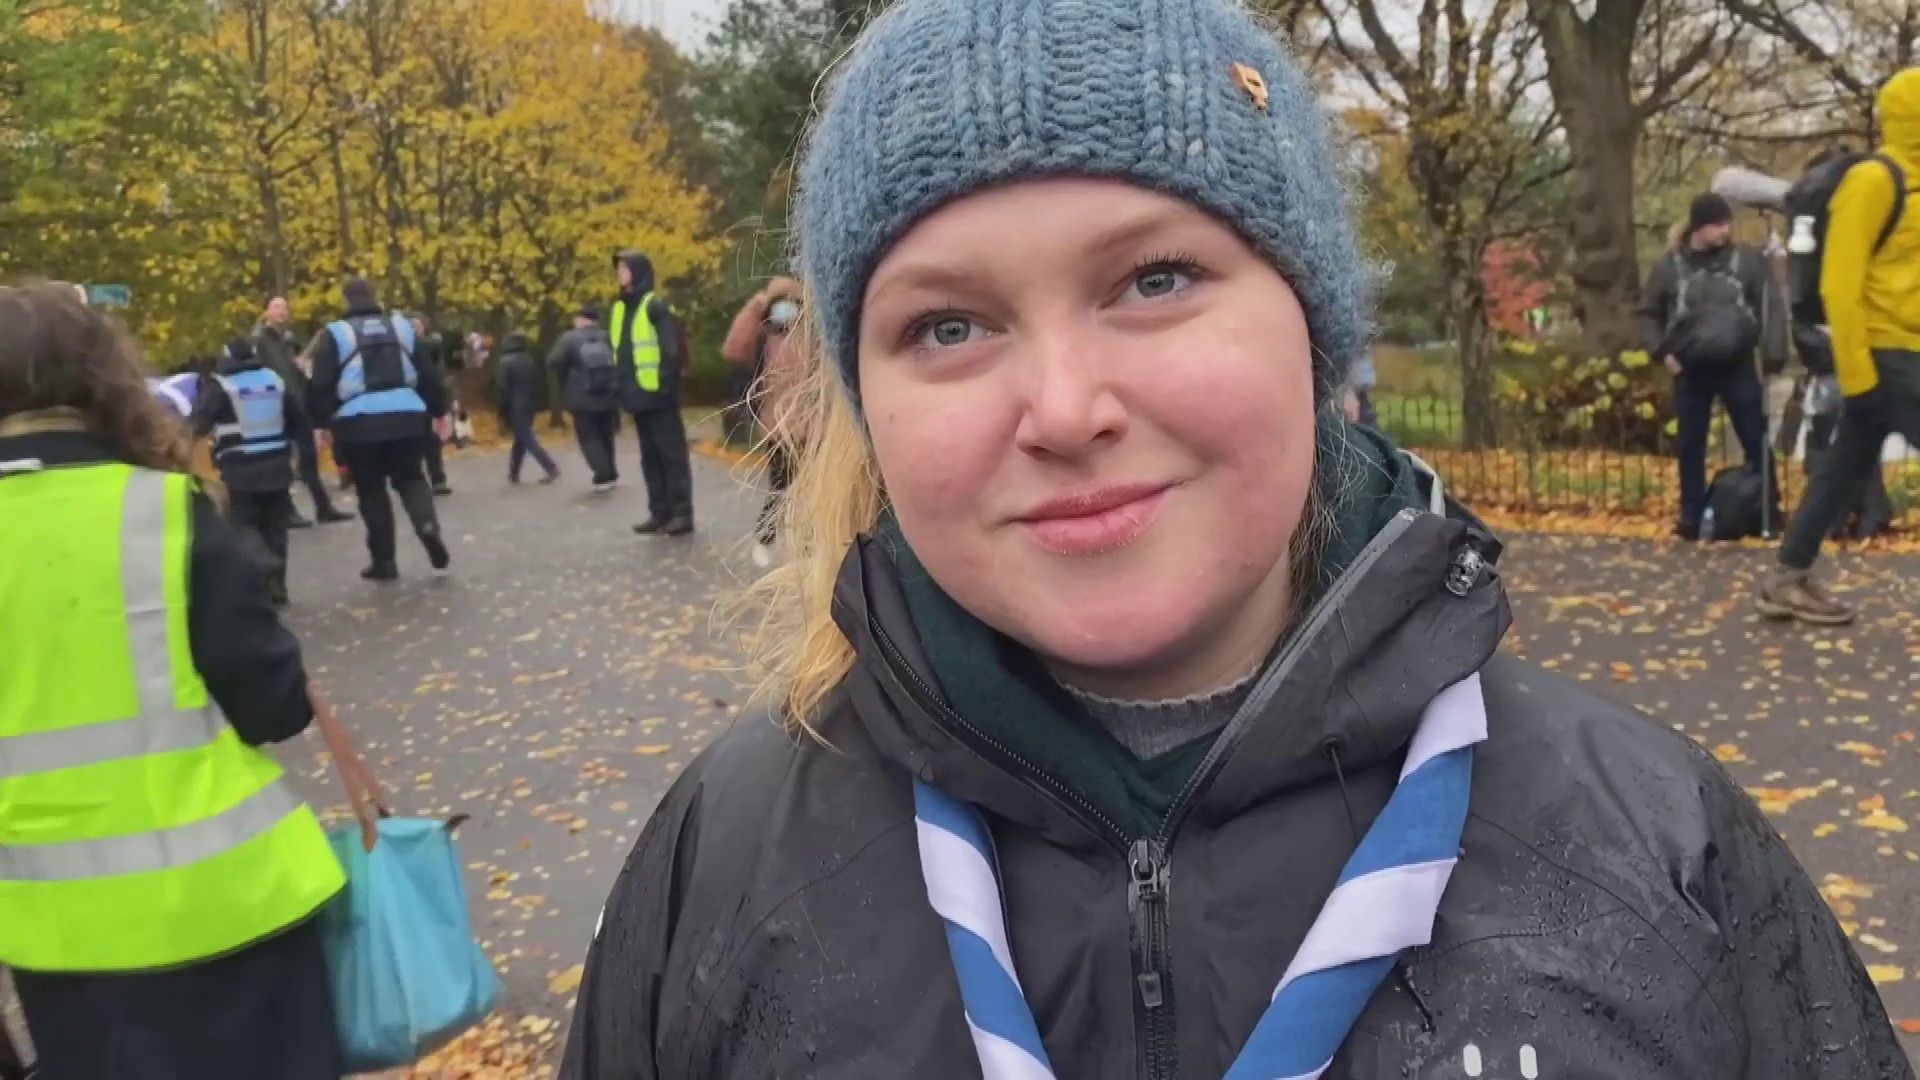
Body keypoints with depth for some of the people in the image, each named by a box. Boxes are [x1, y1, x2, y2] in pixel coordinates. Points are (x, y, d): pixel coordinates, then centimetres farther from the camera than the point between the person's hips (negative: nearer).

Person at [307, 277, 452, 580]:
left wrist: (323, 423, 4)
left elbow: (321, 387, -3)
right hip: (407, 417, 2)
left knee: (371, 490, 9)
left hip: (358, 423, -2)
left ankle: (384, 560, 9)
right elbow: (428, 374, 12)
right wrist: (438, 410, 19)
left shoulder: (335, 335, 2)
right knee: (411, 478, 15)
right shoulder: (403, 328, 12)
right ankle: (428, 526, -14)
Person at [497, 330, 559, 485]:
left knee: (527, 439, -6)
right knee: (521, 439, 15)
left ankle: (552, 468, -16)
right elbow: (541, 383, 10)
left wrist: (503, 411, -7)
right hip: (530, 405, 7)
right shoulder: (531, 360, 9)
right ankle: (514, 473, 20)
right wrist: (535, 403, 14)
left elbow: (504, 388, -13)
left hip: (515, 408, -7)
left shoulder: (506, 361, -10)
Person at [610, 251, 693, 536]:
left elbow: (673, 349, -14)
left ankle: (682, 512, 0)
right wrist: (622, 388, 14)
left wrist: (666, 384, -17)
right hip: (638, 397, 8)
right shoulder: (618, 309, 15)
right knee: (650, 457, 11)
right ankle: (660, 512, 17)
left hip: (659, 397, -8)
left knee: (672, 454, -3)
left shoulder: (656, 306, -9)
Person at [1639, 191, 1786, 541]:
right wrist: (1662, 352, -2)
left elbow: (1771, 308, -1)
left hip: (1737, 366, 0)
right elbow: (1648, 314, 10)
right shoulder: (1670, 266, 0)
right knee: (1690, 446, 5)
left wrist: (1774, 353, -10)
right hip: (1690, 371, 1)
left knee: (1756, 441, 3)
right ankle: (1693, 517, 14)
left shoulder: (1748, 259, -1)